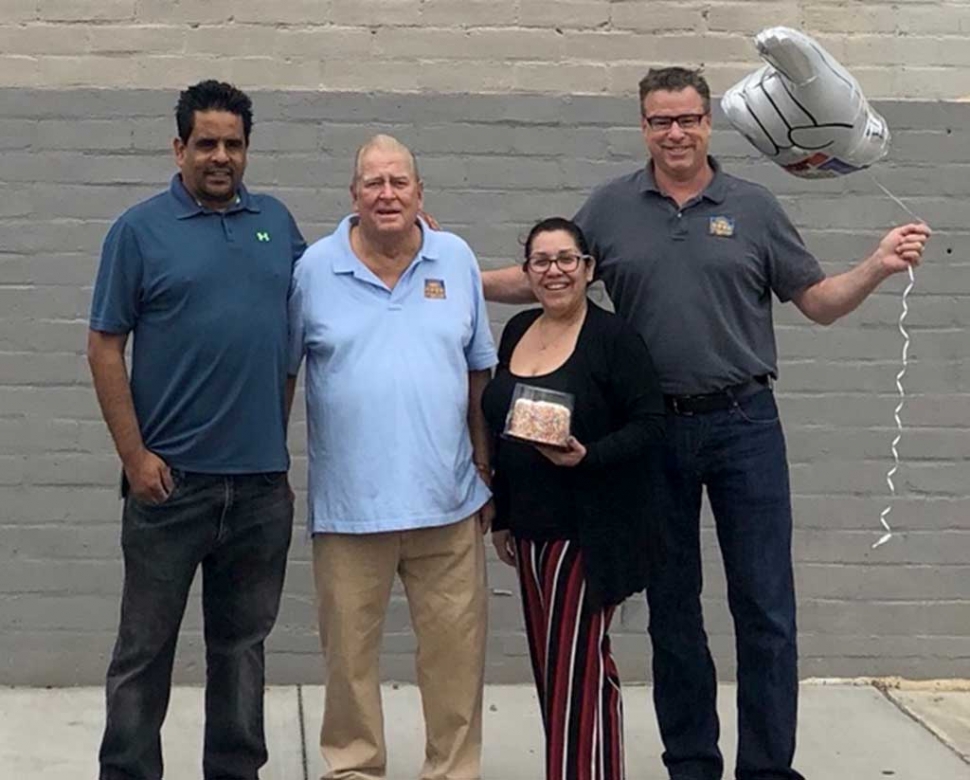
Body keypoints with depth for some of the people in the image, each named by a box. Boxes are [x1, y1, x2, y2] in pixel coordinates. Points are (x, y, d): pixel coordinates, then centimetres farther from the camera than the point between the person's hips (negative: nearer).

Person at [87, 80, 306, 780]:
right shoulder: (141, 229, -2)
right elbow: (105, 347, -3)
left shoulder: (276, 222, 10)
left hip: (262, 478, 4)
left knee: (242, 643, 14)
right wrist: (134, 454, -9)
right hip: (171, 477, -4)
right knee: (145, 647, 4)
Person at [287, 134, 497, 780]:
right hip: (349, 502, -1)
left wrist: (486, 468, 11)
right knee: (350, 653, 9)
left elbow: (478, 372, 12)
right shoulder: (316, 268, 0)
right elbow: (282, 372, 6)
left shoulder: (457, 261, 6)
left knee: (457, 651, 7)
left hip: (447, 500, 2)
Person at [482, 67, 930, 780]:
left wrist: (877, 267, -11)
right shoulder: (611, 208, 5)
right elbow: (543, 279, 10)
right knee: (671, 606, 11)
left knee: (765, 608, 0)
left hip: (744, 426, -1)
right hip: (654, 429, 1)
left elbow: (820, 303, 5)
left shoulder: (752, 207, 3)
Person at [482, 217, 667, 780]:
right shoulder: (518, 331, 10)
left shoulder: (614, 337, -10)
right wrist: (501, 514, 17)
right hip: (532, 527, 7)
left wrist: (589, 456, -27)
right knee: (550, 663, 12)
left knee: (576, 667, -7)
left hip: (590, 529, -7)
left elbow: (650, 425, -12)